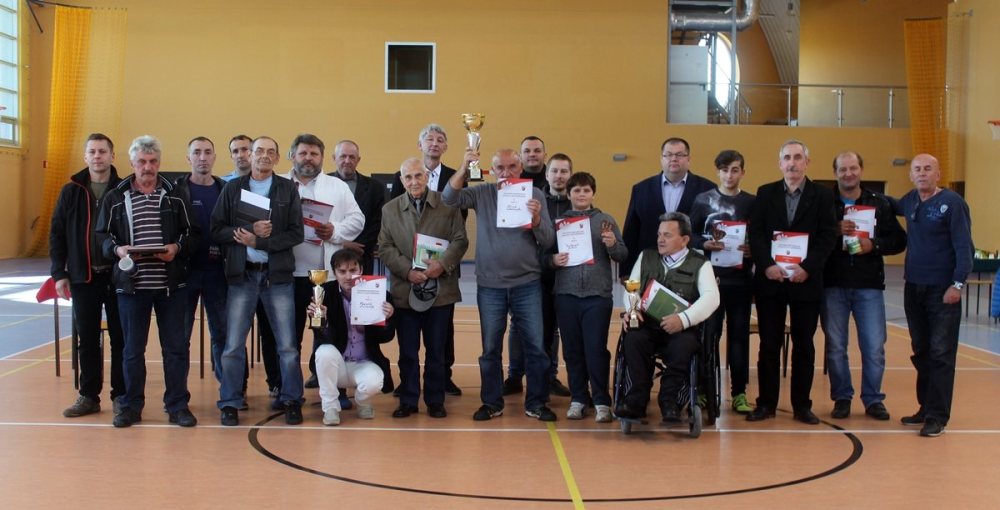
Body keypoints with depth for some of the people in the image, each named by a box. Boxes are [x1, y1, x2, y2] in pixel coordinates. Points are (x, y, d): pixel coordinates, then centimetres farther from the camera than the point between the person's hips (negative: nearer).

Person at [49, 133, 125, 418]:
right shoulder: (71, 191, 5)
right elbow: (57, 234, 6)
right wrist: (59, 274, 1)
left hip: (118, 276, -2)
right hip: (83, 277, 2)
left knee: (120, 339, 5)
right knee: (87, 340, 9)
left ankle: (121, 395, 14)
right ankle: (88, 396, 19)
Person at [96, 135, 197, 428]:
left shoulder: (175, 196, 6)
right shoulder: (115, 198, 7)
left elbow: (192, 235, 5)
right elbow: (102, 236, 6)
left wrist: (177, 248, -14)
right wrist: (117, 249, -13)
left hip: (171, 283, 0)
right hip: (131, 283, 0)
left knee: (176, 346, 4)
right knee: (132, 349, 9)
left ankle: (177, 405, 14)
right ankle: (131, 406, 20)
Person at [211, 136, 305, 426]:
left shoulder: (288, 190, 5)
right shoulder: (233, 189, 7)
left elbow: (296, 233, -3)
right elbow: (217, 230, 1)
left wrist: (259, 241, -13)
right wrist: (250, 229, -14)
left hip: (278, 274, 0)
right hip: (241, 273, 0)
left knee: (287, 344, 2)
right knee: (233, 344, 2)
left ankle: (291, 400, 15)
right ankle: (230, 403, 12)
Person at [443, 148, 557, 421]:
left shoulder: (534, 194, 0)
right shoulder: (483, 193, 2)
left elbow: (548, 241, -3)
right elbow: (450, 198, -11)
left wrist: (536, 219, -21)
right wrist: (465, 168, -20)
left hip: (527, 284, -1)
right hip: (490, 285, 1)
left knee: (536, 346, 1)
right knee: (490, 348, 9)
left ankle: (536, 403, 15)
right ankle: (492, 402, 22)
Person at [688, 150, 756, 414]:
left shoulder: (752, 203, 6)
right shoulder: (702, 200, 4)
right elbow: (690, 234, 3)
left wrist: (753, 250, -13)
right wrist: (705, 244, -15)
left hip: (741, 279, 1)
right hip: (710, 277, -1)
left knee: (739, 335, 5)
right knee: (707, 334, 1)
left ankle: (739, 392, 13)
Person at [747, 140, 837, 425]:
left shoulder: (822, 196, 3)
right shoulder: (765, 194, 7)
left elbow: (828, 237, -4)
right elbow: (755, 233, 1)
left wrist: (807, 268, -15)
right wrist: (767, 266, -13)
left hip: (806, 281, -1)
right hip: (770, 280, 1)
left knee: (804, 346, 6)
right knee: (769, 345, 4)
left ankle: (802, 405, 14)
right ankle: (766, 403, 12)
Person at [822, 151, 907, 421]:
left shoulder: (880, 203, 6)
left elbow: (899, 240, 4)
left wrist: (874, 245, -12)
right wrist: (834, 231, -18)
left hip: (869, 286, 1)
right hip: (833, 285, 0)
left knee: (874, 347, 1)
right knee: (835, 346, 6)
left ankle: (873, 399, 16)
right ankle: (842, 398, 18)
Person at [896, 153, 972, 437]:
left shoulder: (952, 202, -9)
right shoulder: (910, 201, 8)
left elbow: (963, 246, -12)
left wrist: (958, 284, -18)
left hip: (943, 291, -6)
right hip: (914, 288, 6)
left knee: (941, 354, -4)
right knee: (921, 352, 12)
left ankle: (938, 416, -1)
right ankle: (926, 408, 21)